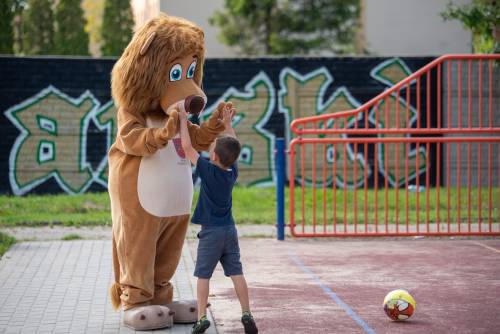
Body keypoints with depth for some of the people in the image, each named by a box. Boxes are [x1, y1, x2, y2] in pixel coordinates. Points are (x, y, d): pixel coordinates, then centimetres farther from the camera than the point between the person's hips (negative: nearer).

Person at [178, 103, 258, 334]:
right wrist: (227, 123, 26)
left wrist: (183, 120, -4)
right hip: (230, 229, 5)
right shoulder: (233, 172, 1)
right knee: (236, 273, 7)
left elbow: (187, 147, -14)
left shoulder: (208, 171, -15)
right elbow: (233, 148, 19)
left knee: (203, 275, -1)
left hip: (211, 231, -5)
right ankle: (246, 314, 5)